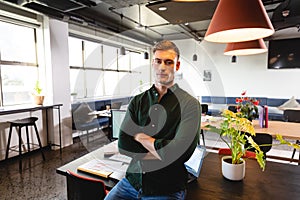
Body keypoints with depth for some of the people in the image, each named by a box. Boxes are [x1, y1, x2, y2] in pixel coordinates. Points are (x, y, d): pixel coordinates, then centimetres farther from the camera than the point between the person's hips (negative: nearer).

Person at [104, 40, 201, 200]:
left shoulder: (189, 104, -10)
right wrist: (162, 152, -14)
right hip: (132, 180, 4)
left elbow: (180, 152, -21)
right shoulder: (137, 101, 2)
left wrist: (140, 136, -10)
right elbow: (123, 145, -6)